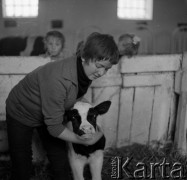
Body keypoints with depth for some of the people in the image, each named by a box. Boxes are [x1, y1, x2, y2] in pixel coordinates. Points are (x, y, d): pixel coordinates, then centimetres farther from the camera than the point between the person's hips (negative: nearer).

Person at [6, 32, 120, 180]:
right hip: (21, 114, -6)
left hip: (52, 112, 6)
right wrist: (86, 141, -23)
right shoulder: (58, 79, -41)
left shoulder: (87, 71, -18)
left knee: (61, 164, 8)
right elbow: (54, 127, -32)